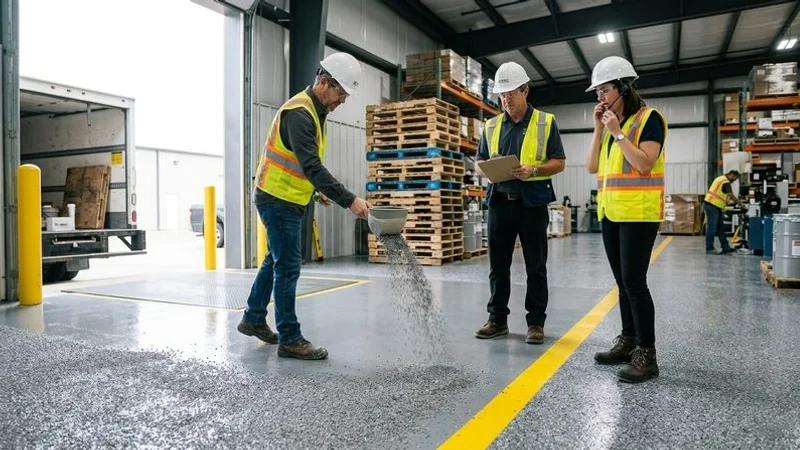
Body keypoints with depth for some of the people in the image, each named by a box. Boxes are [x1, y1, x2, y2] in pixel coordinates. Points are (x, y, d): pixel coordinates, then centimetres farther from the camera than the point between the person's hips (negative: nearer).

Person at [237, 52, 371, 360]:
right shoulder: (299, 113, -21)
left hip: (287, 200, 10)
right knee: (288, 268, -6)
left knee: (275, 261, 18)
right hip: (277, 200, -10)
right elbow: (311, 166, -33)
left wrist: (317, 189, 13)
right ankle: (289, 339, 4)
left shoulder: (314, 111, 11)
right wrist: (349, 200, -37)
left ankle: (253, 319, 33)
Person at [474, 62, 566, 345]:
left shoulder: (546, 122, 1)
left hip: (532, 204, -3)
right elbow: (479, 163, 14)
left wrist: (534, 170, -19)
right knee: (498, 265, 8)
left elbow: (559, 162, 0)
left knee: (535, 267, 4)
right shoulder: (491, 126, 11)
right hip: (500, 202, 3)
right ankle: (497, 319, 19)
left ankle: (536, 322, 15)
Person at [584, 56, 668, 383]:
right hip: (611, 213, 8)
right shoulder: (610, 123, 15)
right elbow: (591, 167, 9)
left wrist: (617, 132, -15)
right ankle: (628, 341, 21)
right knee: (623, 282, 11)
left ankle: (647, 354, -2)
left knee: (634, 281, -10)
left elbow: (645, 164, -18)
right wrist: (599, 130, 2)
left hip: (638, 214, -8)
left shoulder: (648, 118, -6)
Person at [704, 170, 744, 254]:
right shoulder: (726, 182, -13)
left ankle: (725, 247, 15)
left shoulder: (721, 178, 18)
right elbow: (731, 196, -19)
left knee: (720, 228, 11)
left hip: (712, 206, 10)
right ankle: (709, 248, 1)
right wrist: (740, 204, -10)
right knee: (712, 228, -5)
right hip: (712, 206, -10)